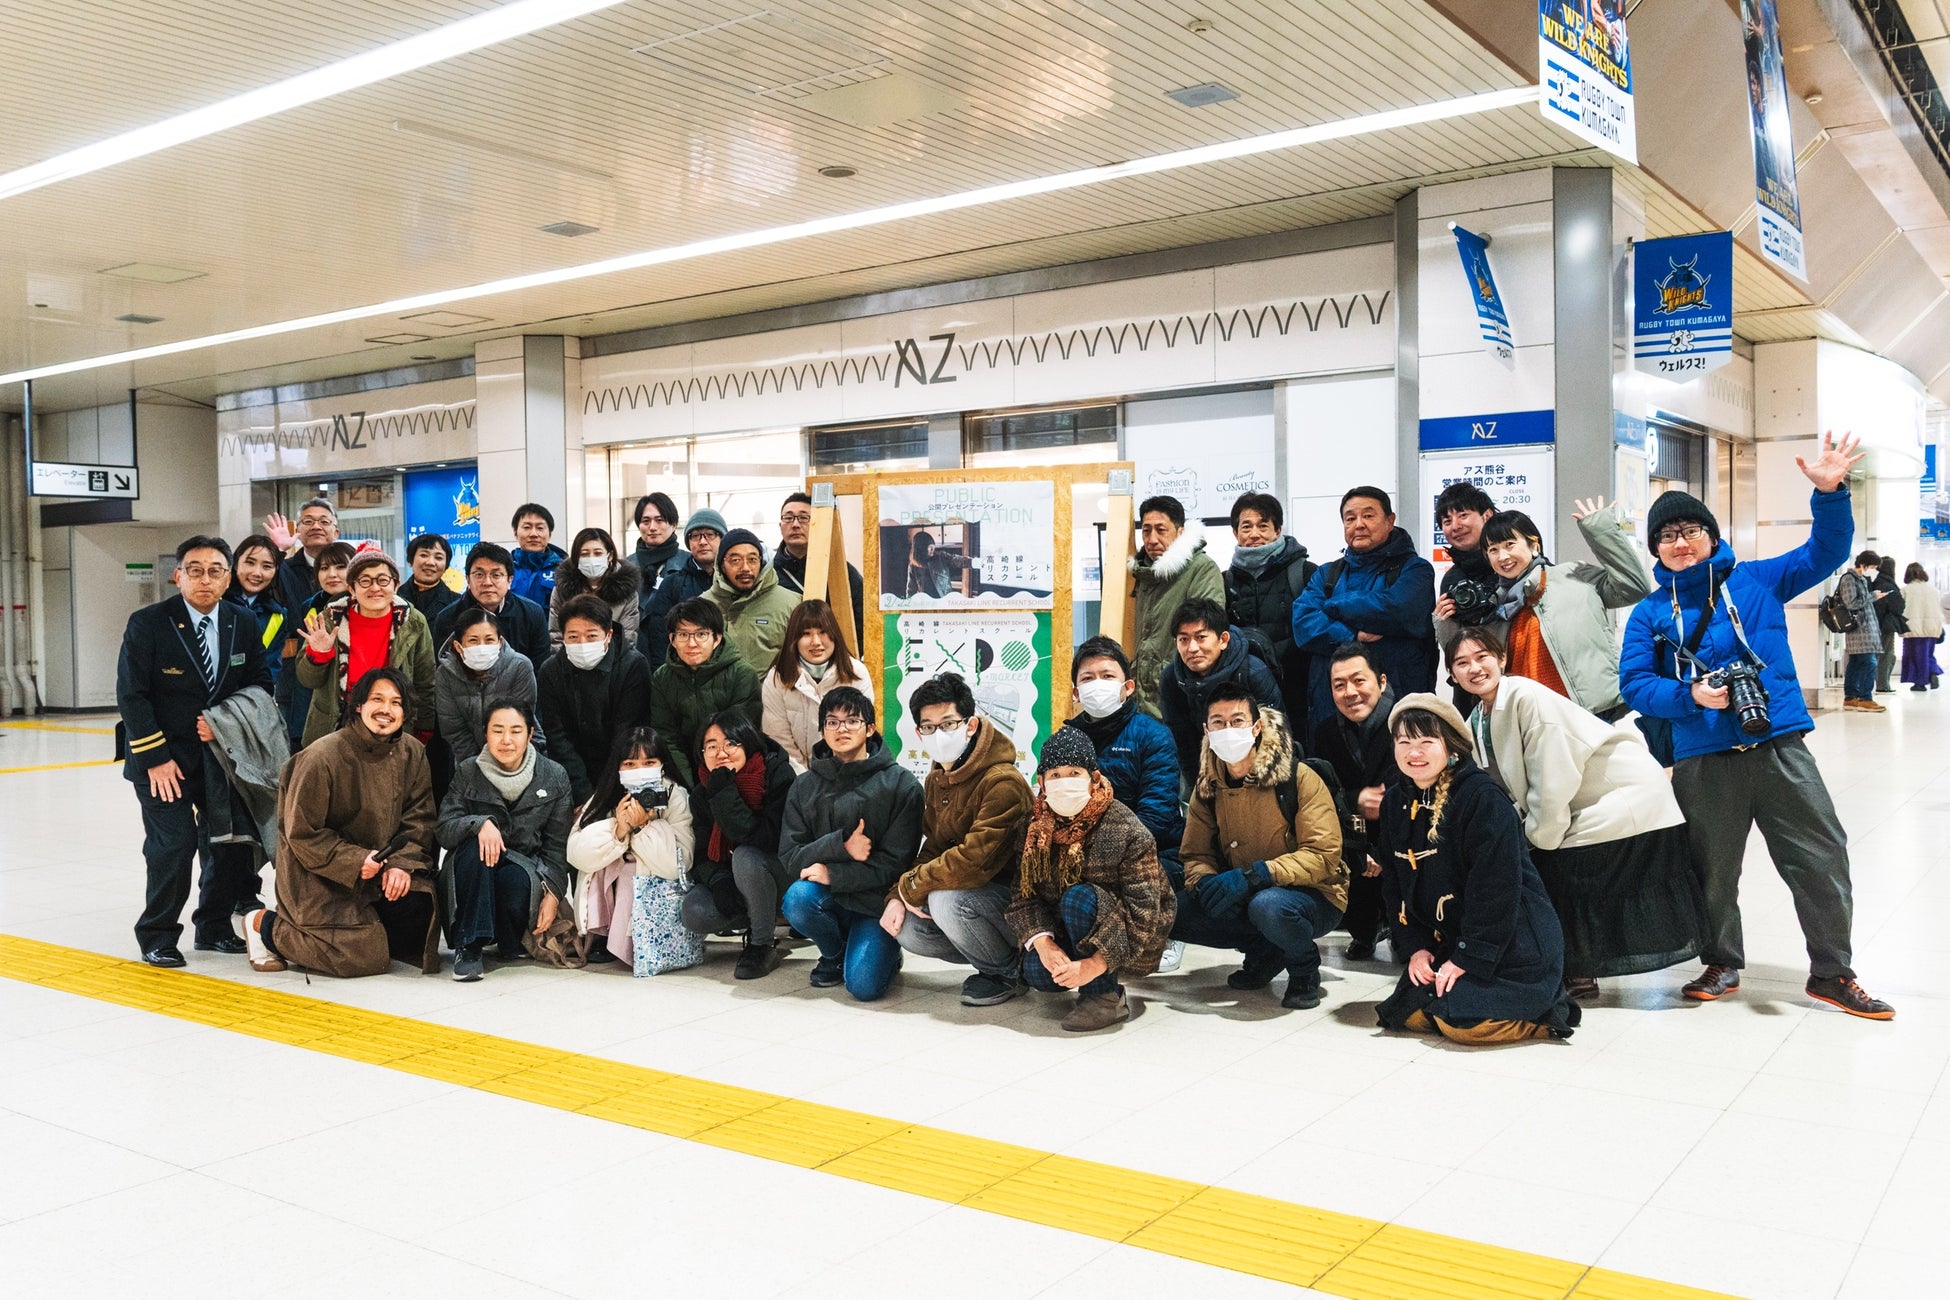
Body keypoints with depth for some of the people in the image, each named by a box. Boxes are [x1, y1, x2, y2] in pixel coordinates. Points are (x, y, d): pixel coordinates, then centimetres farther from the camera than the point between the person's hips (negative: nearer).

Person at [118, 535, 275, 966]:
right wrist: (155, 757, -15)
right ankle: (157, 936, 7)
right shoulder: (147, 623, -9)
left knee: (227, 842, 5)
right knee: (174, 843, -11)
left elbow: (259, 682, 10)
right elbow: (131, 695, -10)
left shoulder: (243, 624, 2)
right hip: (165, 757, -4)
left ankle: (214, 927, 23)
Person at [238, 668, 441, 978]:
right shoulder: (321, 758, -18)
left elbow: (419, 819, -1)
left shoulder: (412, 753, -2)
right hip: (319, 876, -5)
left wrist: (402, 863, -16)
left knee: (420, 912, -19)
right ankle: (265, 924, 8)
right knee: (367, 957, -16)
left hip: (378, 871, 6)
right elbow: (301, 832, -14)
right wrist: (354, 862, -21)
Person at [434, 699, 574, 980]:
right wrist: (481, 823, -29)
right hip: (472, 875, 1)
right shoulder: (467, 773, 0)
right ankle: (468, 946, -27)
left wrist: (553, 894, -11)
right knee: (475, 846, -33)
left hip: (524, 867, 0)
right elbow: (443, 830, -9)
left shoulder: (554, 776, 1)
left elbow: (558, 844, 1)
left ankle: (510, 942, -1)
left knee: (517, 881, -35)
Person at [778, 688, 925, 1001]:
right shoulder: (804, 788, 6)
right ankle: (834, 954, 3)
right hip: (829, 901, 3)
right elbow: (789, 858, -3)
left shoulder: (901, 784, -4)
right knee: (797, 899, -31)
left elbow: (895, 863, -9)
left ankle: (886, 951, 14)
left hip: (877, 903, -3)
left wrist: (833, 874, -17)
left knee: (864, 986, -24)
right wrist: (841, 846, -20)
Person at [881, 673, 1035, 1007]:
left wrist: (910, 886, -18)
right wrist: (898, 895, -9)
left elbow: (974, 861, -32)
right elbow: (933, 849, 9)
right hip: (978, 892, 9)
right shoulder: (936, 779, 7)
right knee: (907, 929, -8)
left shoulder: (1002, 783, -24)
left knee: (946, 901, -32)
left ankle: (1008, 972, -4)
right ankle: (998, 953, 11)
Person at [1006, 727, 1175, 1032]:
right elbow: (1022, 895, -8)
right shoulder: (1034, 828, -4)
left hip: (1129, 945, -5)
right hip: (1064, 937, 5)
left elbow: (1143, 911, -25)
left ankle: (1105, 998, -17)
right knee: (1036, 972, -24)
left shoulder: (1126, 831, -20)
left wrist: (1094, 965, -33)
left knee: (1079, 897, -31)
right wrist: (1043, 941, -28)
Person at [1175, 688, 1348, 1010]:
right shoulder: (1207, 788, 1)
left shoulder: (1299, 778, -15)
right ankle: (1265, 953, 5)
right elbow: (1196, 855, 4)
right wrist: (1205, 882, -23)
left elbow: (1323, 855, -20)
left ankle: (1305, 969, -4)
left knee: (1268, 905, -39)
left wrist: (1251, 876, -32)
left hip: (1313, 896, -5)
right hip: (1241, 899, 5)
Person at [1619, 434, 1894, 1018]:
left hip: (1779, 745, 0)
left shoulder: (1757, 580, 10)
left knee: (1822, 858, 1)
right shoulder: (1649, 613, 7)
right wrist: (1690, 696, -16)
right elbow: (1635, 684, 1)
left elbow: (1825, 553, 5)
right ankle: (1721, 965, 29)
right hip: (1701, 760, 0)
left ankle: (1831, 973, 16)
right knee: (1712, 869, 9)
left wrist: (1829, 494, -11)